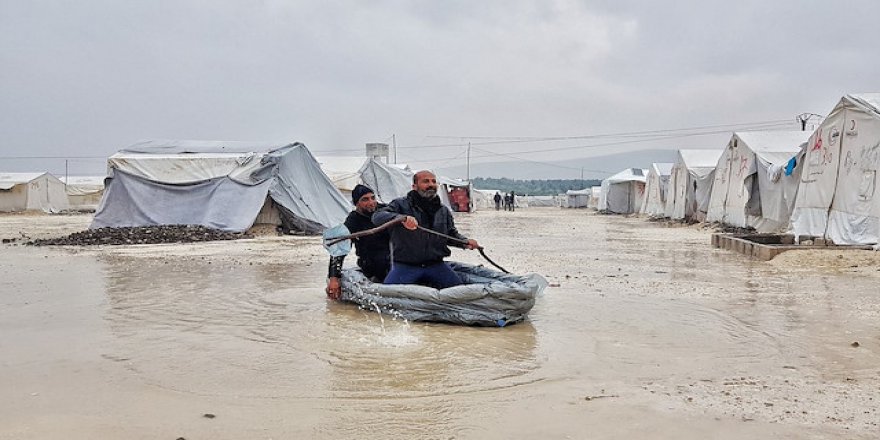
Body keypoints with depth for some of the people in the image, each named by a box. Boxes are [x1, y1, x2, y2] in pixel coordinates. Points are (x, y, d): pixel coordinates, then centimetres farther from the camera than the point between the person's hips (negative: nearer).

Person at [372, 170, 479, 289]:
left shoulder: (444, 211, 14)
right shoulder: (401, 204, -2)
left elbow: (451, 234, 26)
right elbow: (377, 217, -17)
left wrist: (465, 242, 4)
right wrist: (401, 218, -35)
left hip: (435, 265, 4)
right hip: (405, 265, -4)